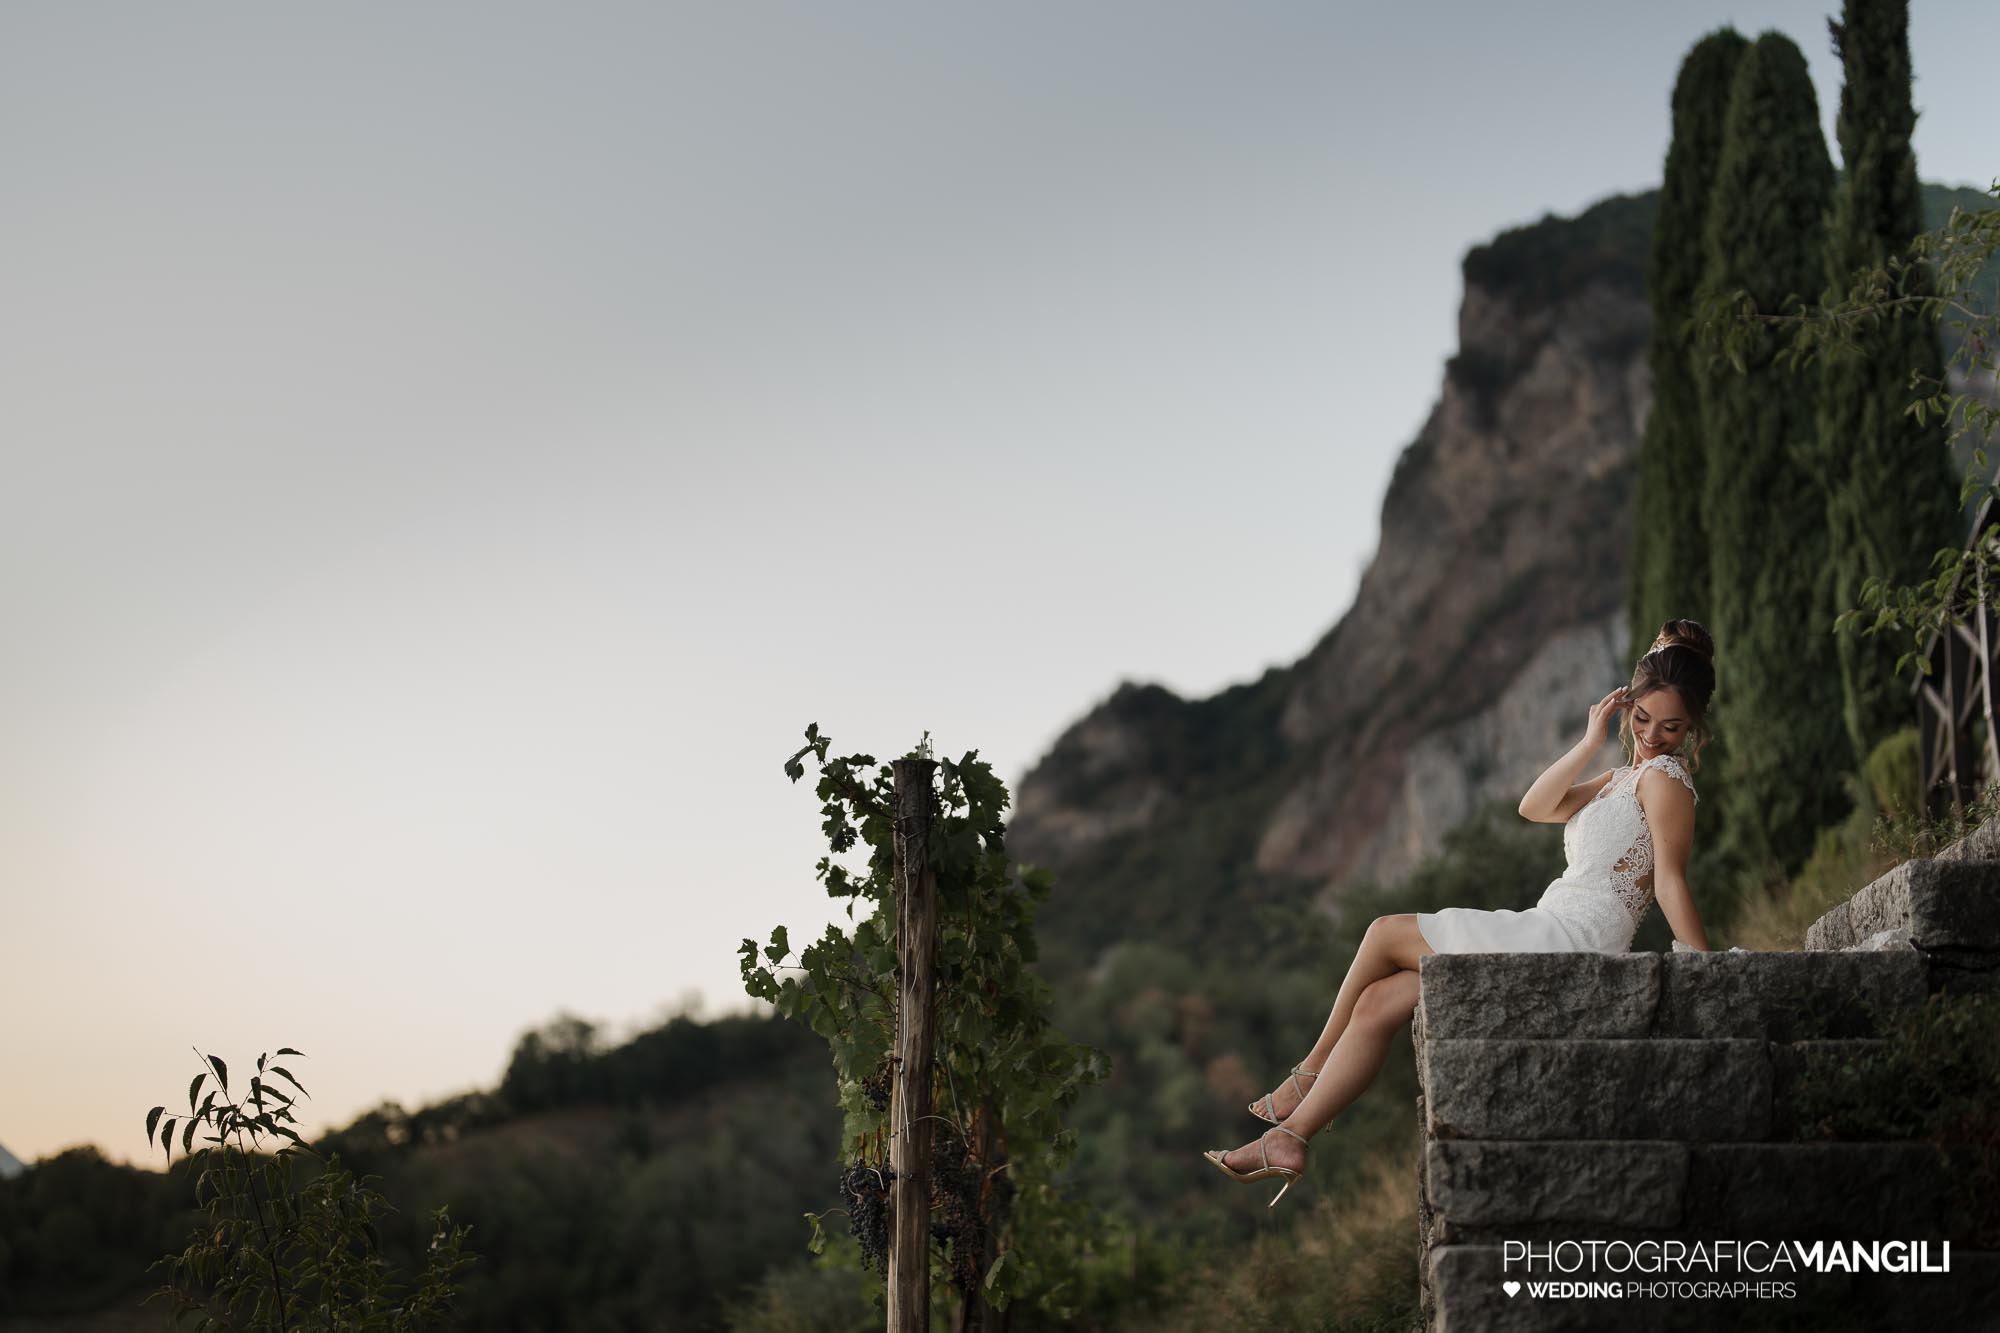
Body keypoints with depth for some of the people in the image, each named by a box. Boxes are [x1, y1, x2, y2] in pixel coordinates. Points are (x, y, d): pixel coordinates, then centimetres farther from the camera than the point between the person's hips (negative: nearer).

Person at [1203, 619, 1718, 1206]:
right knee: (1377, 1005, 3)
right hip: (1548, 945, 10)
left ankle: (1311, 1071, 12)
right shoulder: (1624, 778, 23)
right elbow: (1535, 807, 13)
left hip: (1567, 941, -10)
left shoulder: (1663, 776, -7)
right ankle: (1289, 1137, 2)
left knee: (1386, 933, -2)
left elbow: (1671, 879, -15)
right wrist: (1590, 743, 4)